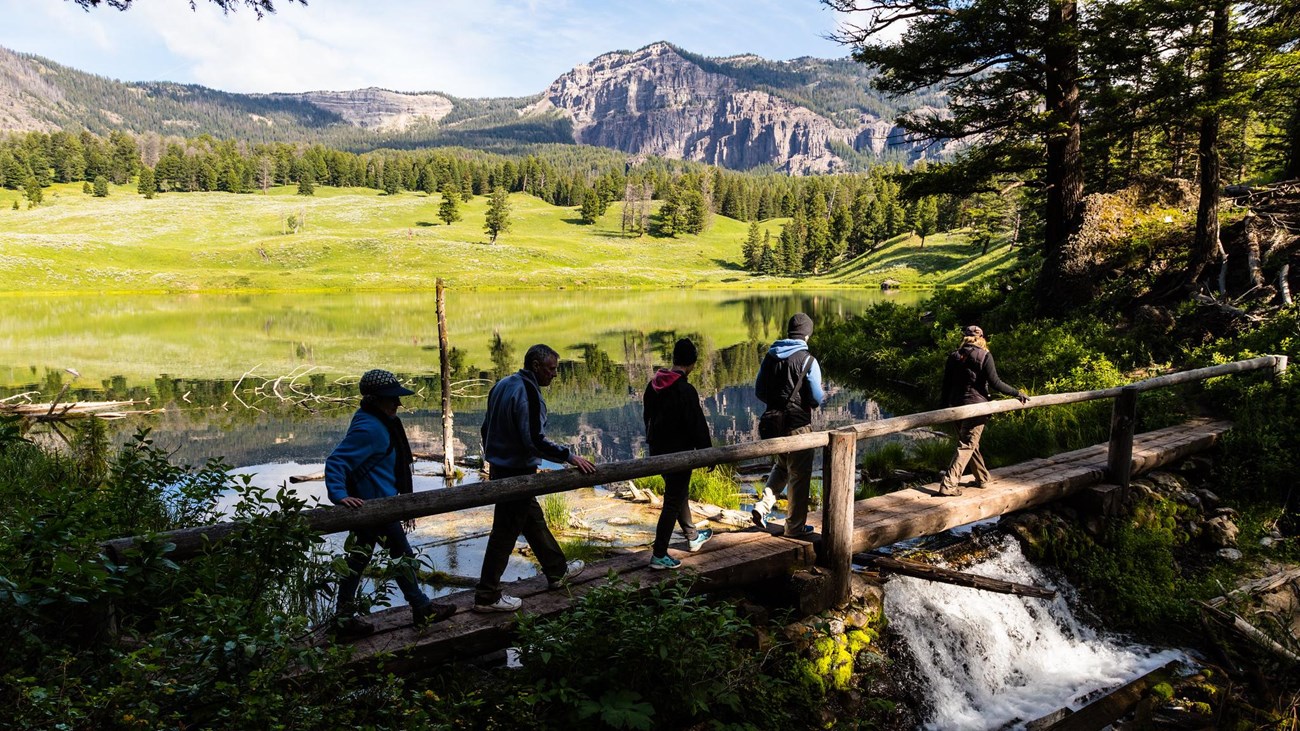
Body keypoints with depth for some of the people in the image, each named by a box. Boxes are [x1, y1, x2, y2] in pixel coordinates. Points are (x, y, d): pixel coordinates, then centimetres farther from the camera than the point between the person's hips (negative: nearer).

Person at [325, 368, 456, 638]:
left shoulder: (381, 422, 8)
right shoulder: (369, 429, -23)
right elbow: (336, 462, -27)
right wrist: (339, 495, -36)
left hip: (369, 505, 10)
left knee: (358, 559, 14)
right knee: (403, 555, 4)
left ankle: (345, 619, 22)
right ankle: (422, 610, 19)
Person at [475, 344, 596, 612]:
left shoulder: (502, 385, 8)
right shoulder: (528, 393, -21)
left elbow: (487, 427, 17)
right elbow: (535, 440, -28)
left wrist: (493, 458, 28)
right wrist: (569, 456, -21)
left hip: (499, 468, 10)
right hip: (517, 473, -10)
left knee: (534, 519, 22)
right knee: (505, 532, -1)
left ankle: (557, 571, 37)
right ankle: (487, 596, 7)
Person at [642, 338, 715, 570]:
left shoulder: (654, 384, 3)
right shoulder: (686, 391, -22)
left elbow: (647, 415, 14)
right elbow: (697, 425, -18)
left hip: (658, 451, 8)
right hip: (679, 453, -8)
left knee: (680, 492, 24)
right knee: (673, 502, -1)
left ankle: (692, 537, 41)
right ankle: (659, 555, 1)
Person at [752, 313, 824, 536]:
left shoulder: (770, 356, 2)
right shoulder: (807, 360, -15)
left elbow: (759, 391, 8)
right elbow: (817, 398, -14)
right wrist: (823, 396, 8)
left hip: (775, 422, 6)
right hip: (799, 425, -5)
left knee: (782, 466, 25)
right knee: (799, 476, 8)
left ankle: (763, 505, 6)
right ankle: (795, 526, 17)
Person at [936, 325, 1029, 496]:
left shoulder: (953, 356, 7)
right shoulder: (984, 356, -7)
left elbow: (946, 384, 9)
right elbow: (994, 382, -11)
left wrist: (945, 407, 17)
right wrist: (1017, 393, -2)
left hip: (956, 405, 5)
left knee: (970, 443, 21)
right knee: (967, 445, -5)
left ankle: (983, 477, 34)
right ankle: (948, 485, -16)